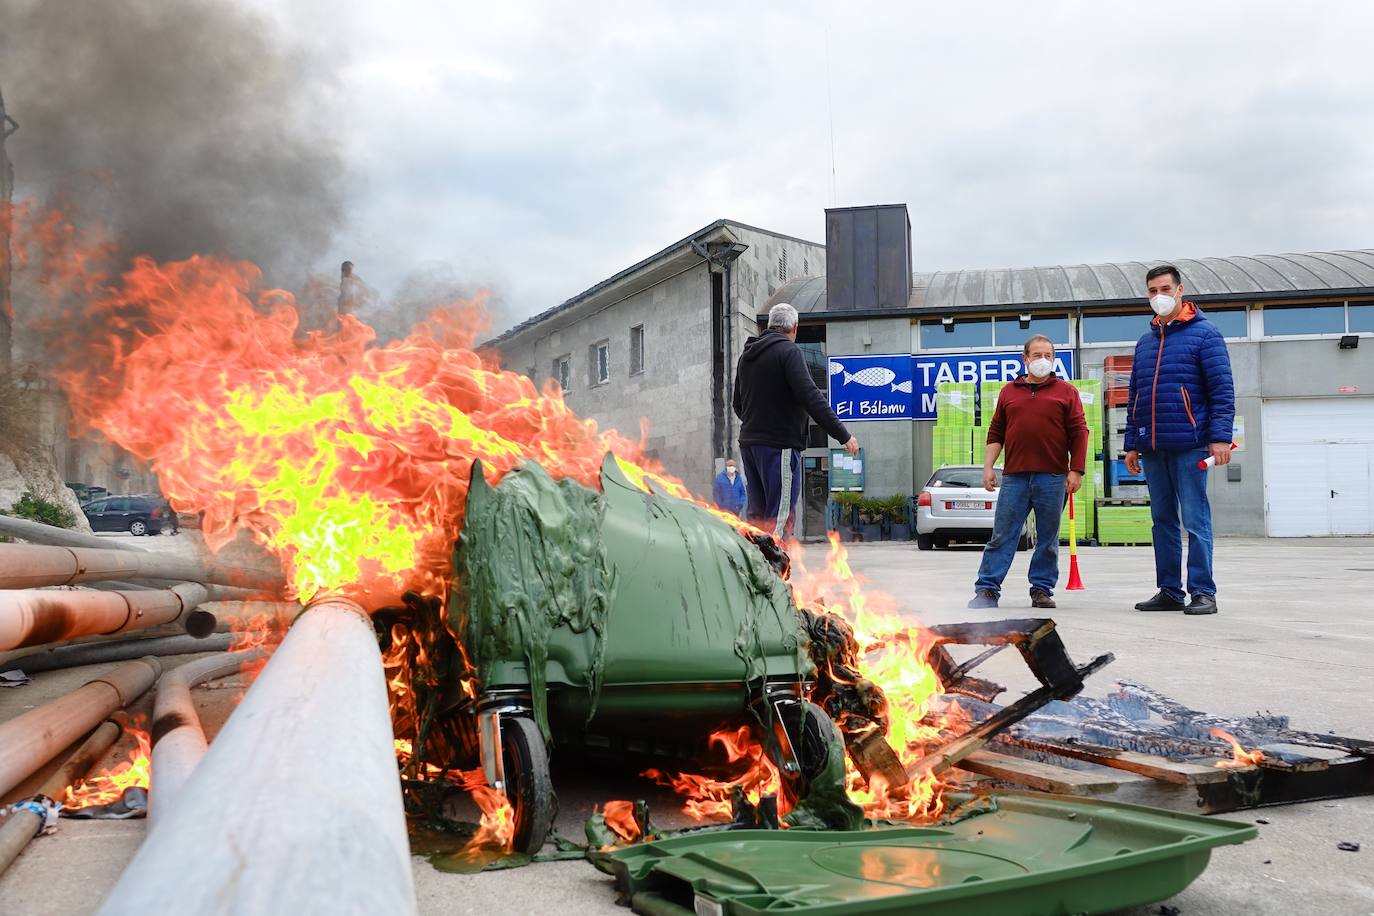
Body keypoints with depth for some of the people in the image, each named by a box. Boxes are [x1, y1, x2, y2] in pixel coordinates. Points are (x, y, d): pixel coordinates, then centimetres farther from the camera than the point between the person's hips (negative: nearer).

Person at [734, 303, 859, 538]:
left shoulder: (746, 355, 17)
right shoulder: (789, 351, -8)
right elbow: (811, 397, -18)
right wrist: (843, 435, -16)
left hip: (749, 443, 8)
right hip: (780, 444, -8)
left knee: (757, 515, 13)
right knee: (781, 517, -9)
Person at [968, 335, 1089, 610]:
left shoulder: (1066, 391, 9)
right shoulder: (1009, 392, 14)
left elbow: (1079, 432, 4)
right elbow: (996, 433, 14)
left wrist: (1076, 471, -3)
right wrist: (988, 466, 5)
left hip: (1053, 477, -1)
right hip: (1014, 476, 1)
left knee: (1048, 538, 5)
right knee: (1002, 536, 0)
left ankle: (1042, 589, 14)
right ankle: (987, 589, 2)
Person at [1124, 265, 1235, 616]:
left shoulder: (1204, 334, 0)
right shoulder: (1145, 341, 17)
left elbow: (1222, 389, -6)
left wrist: (1220, 436, -15)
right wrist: (1132, 443, 14)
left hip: (1189, 445, -6)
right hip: (1152, 448, 6)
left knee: (1195, 520, -4)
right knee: (1163, 521, 9)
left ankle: (1203, 592, 2)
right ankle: (1169, 591, 15)